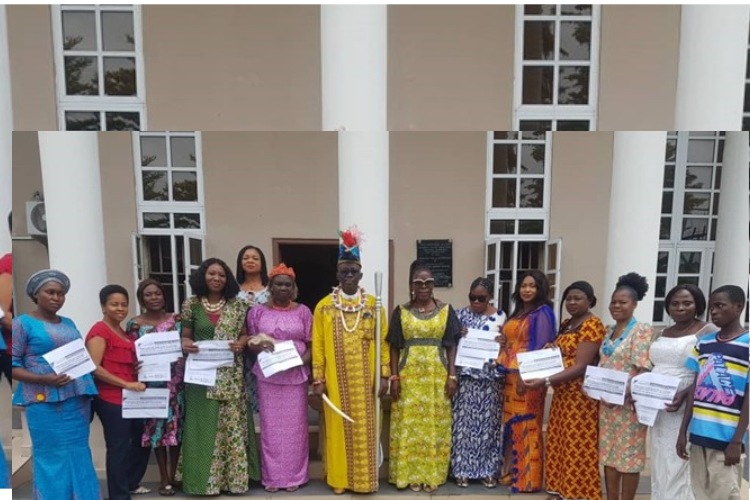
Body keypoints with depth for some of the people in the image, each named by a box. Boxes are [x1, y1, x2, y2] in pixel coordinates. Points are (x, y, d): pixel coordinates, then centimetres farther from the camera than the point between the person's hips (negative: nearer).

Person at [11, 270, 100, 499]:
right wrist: (43, 379, -21)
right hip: (45, 402, -5)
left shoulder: (69, 323, 14)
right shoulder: (23, 323, -3)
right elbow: (13, 365, -8)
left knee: (79, 457, 10)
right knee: (52, 458, 0)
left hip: (78, 399, 6)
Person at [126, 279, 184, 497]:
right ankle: (164, 478, 19)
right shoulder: (135, 324, 0)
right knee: (157, 427, 5)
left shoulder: (177, 320, 4)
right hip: (152, 384, -1)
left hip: (177, 382, 1)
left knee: (177, 426, 6)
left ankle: (173, 475, 22)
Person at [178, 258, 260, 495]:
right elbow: (185, 335, 5)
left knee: (232, 425, 5)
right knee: (203, 425, 4)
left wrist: (241, 343, -15)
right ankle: (204, 477, 16)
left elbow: (245, 334, 7)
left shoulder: (237, 305, 4)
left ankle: (233, 475, 16)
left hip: (230, 375, 1)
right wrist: (185, 344, -16)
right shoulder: (192, 305, 2)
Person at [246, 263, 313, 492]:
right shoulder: (257, 311, 2)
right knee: (270, 425, 6)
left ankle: (294, 476, 19)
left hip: (296, 376, 0)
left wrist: (302, 360, -16)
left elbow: (311, 344, 3)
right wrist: (259, 346, -16)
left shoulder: (303, 311, 1)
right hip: (268, 376, 0)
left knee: (295, 425, 5)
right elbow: (250, 343, 7)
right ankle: (272, 476, 20)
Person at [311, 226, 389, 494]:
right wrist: (318, 379, -3)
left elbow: (383, 342, 1)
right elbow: (318, 345, 0)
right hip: (336, 380, 0)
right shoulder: (324, 306, 0)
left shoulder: (373, 305, 1)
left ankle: (365, 477, 21)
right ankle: (339, 477, 21)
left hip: (366, 379, 0)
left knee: (365, 427, 6)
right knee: (339, 428, 7)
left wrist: (384, 375, -3)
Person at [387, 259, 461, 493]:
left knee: (435, 425, 5)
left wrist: (452, 376, -4)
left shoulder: (446, 310, 2)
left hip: (437, 376, 0)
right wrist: (394, 377, -5)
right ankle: (411, 473, 17)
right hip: (409, 376, 0)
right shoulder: (401, 311, 2)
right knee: (409, 425, 4)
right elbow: (394, 347, 3)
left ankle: (432, 474, 19)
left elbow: (452, 346, 3)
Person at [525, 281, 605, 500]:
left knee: (578, 448, 1)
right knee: (559, 444, 14)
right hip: (562, 394, 8)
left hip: (581, 397, -8)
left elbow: (580, 367, -21)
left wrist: (545, 381, -26)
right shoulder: (566, 324, 12)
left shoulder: (593, 325, -14)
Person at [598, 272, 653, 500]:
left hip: (629, 402, -7)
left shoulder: (642, 330, -10)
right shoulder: (610, 331, 12)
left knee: (628, 455, 2)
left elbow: (643, 369, -16)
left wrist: (624, 394, -23)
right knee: (608, 453, 13)